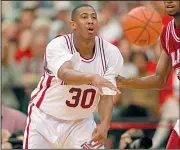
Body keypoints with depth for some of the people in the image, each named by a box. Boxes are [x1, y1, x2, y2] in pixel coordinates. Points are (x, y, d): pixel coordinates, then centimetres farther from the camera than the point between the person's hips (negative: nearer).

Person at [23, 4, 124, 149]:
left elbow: (106, 97, -10)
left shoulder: (111, 53, -12)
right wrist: (92, 77, -64)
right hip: (45, 119, -2)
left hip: (81, 123, 2)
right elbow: (65, 74, -43)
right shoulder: (57, 45, -23)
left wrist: (105, 124, -30)